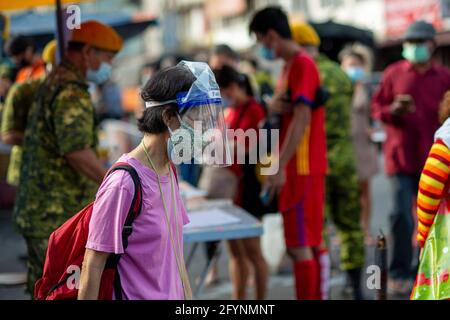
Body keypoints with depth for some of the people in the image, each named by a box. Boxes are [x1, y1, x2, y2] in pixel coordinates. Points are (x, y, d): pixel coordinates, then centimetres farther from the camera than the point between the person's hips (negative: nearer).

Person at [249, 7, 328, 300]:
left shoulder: (302, 65, -14)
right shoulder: (290, 66, 16)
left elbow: (301, 119, -21)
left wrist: (280, 167, -23)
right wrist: (273, 107, -3)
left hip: (301, 168, -10)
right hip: (300, 167, 10)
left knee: (299, 246, -7)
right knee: (309, 243, 14)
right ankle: (315, 296, 22)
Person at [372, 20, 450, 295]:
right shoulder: (394, 73, 5)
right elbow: (377, 107, 7)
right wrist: (393, 110, -13)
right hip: (401, 157, -2)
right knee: (402, 216, -8)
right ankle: (399, 274, 1)